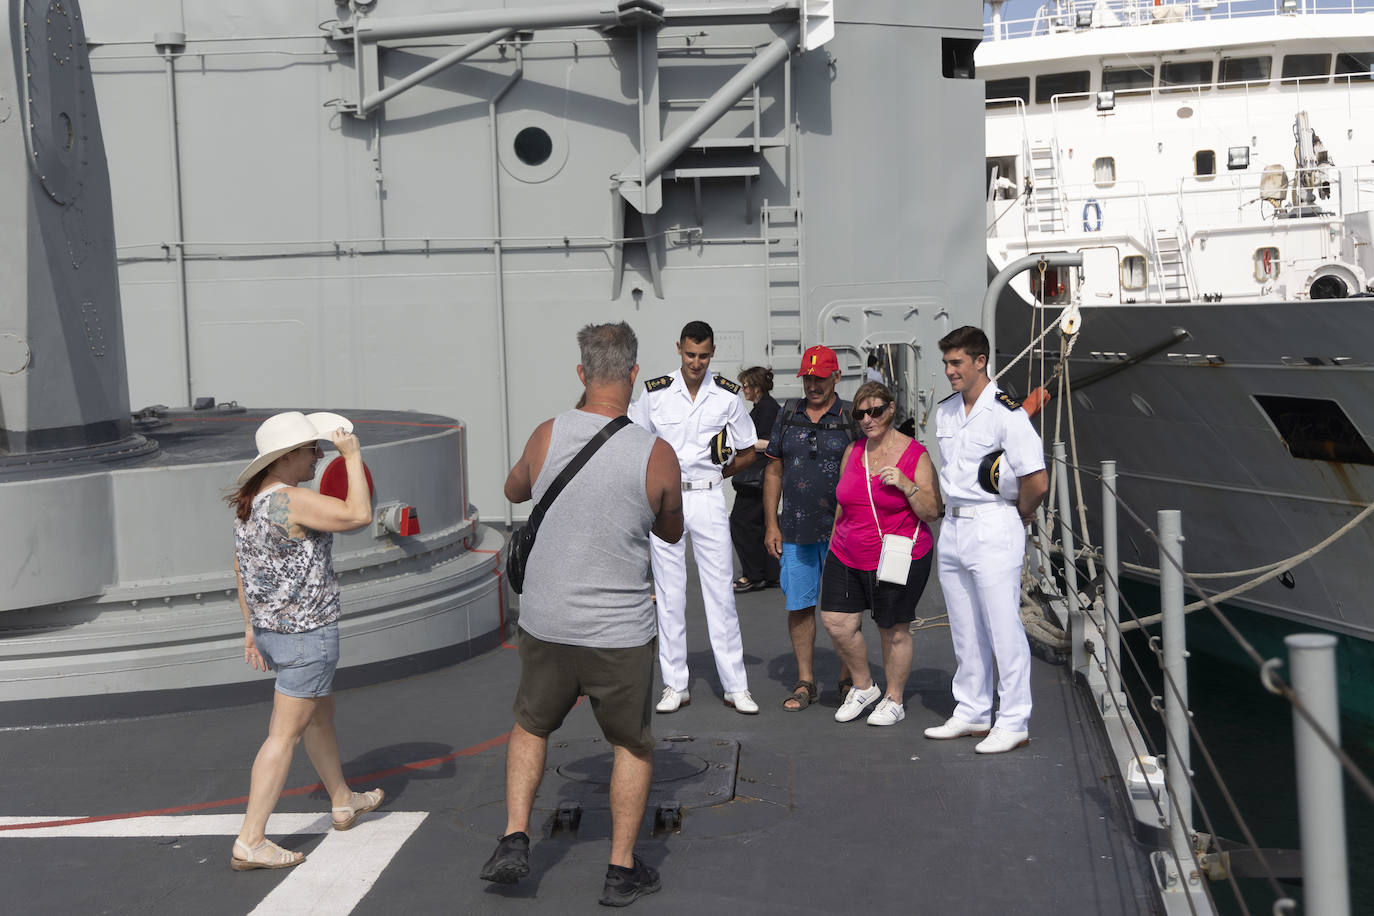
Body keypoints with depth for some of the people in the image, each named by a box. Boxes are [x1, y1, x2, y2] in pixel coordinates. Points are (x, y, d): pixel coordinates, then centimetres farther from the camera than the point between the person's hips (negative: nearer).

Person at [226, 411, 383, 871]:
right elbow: (359, 515, -25)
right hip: (307, 634, -10)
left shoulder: (250, 500, 6)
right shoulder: (292, 501, -23)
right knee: (285, 735, -2)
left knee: (320, 714, 25)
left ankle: (344, 803, 42)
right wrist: (353, 457, -16)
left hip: (270, 629, 10)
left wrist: (251, 626, 20)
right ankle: (250, 843, 1)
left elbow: (241, 567, 13)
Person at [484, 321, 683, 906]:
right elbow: (672, 533, 6)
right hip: (619, 635, -2)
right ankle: (622, 870, 22)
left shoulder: (548, 436, -8)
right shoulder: (657, 456, -13)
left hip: (545, 624, 2)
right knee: (633, 746, 18)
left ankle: (514, 840, 16)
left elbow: (514, 491, 15)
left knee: (531, 725, 26)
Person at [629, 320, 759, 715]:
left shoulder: (728, 395, 2)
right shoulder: (655, 393, 1)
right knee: (669, 594, 3)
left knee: (720, 591, 0)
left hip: (708, 498, 0)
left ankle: (735, 686, 7)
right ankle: (675, 685, 11)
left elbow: (748, 452, 11)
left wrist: (716, 472, 1)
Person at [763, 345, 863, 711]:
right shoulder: (787, 416, 9)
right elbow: (774, 471, 11)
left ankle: (847, 679, 17)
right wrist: (771, 524, 5)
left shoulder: (852, 419, 0)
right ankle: (805, 681, 15)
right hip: (796, 530, 3)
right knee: (798, 605, 4)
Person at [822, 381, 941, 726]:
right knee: (836, 622, -2)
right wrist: (834, 543, 23)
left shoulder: (915, 455, -7)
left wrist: (907, 485, -23)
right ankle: (863, 687, 20)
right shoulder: (852, 452, 7)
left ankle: (894, 699, 24)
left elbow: (932, 512, -8)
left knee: (894, 632, 5)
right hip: (848, 557, 5)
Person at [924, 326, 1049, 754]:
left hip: (994, 528, -8)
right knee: (965, 630, 14)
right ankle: (971, 713, 24)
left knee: (1004, 627, -4)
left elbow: (1037, 481, -19)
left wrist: (1018, 514, -4)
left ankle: (1013, 722, 3)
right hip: (953, 526, 8)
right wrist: (953, 508, 16)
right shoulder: (944, 411, 10)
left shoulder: (1006, 413, -15)